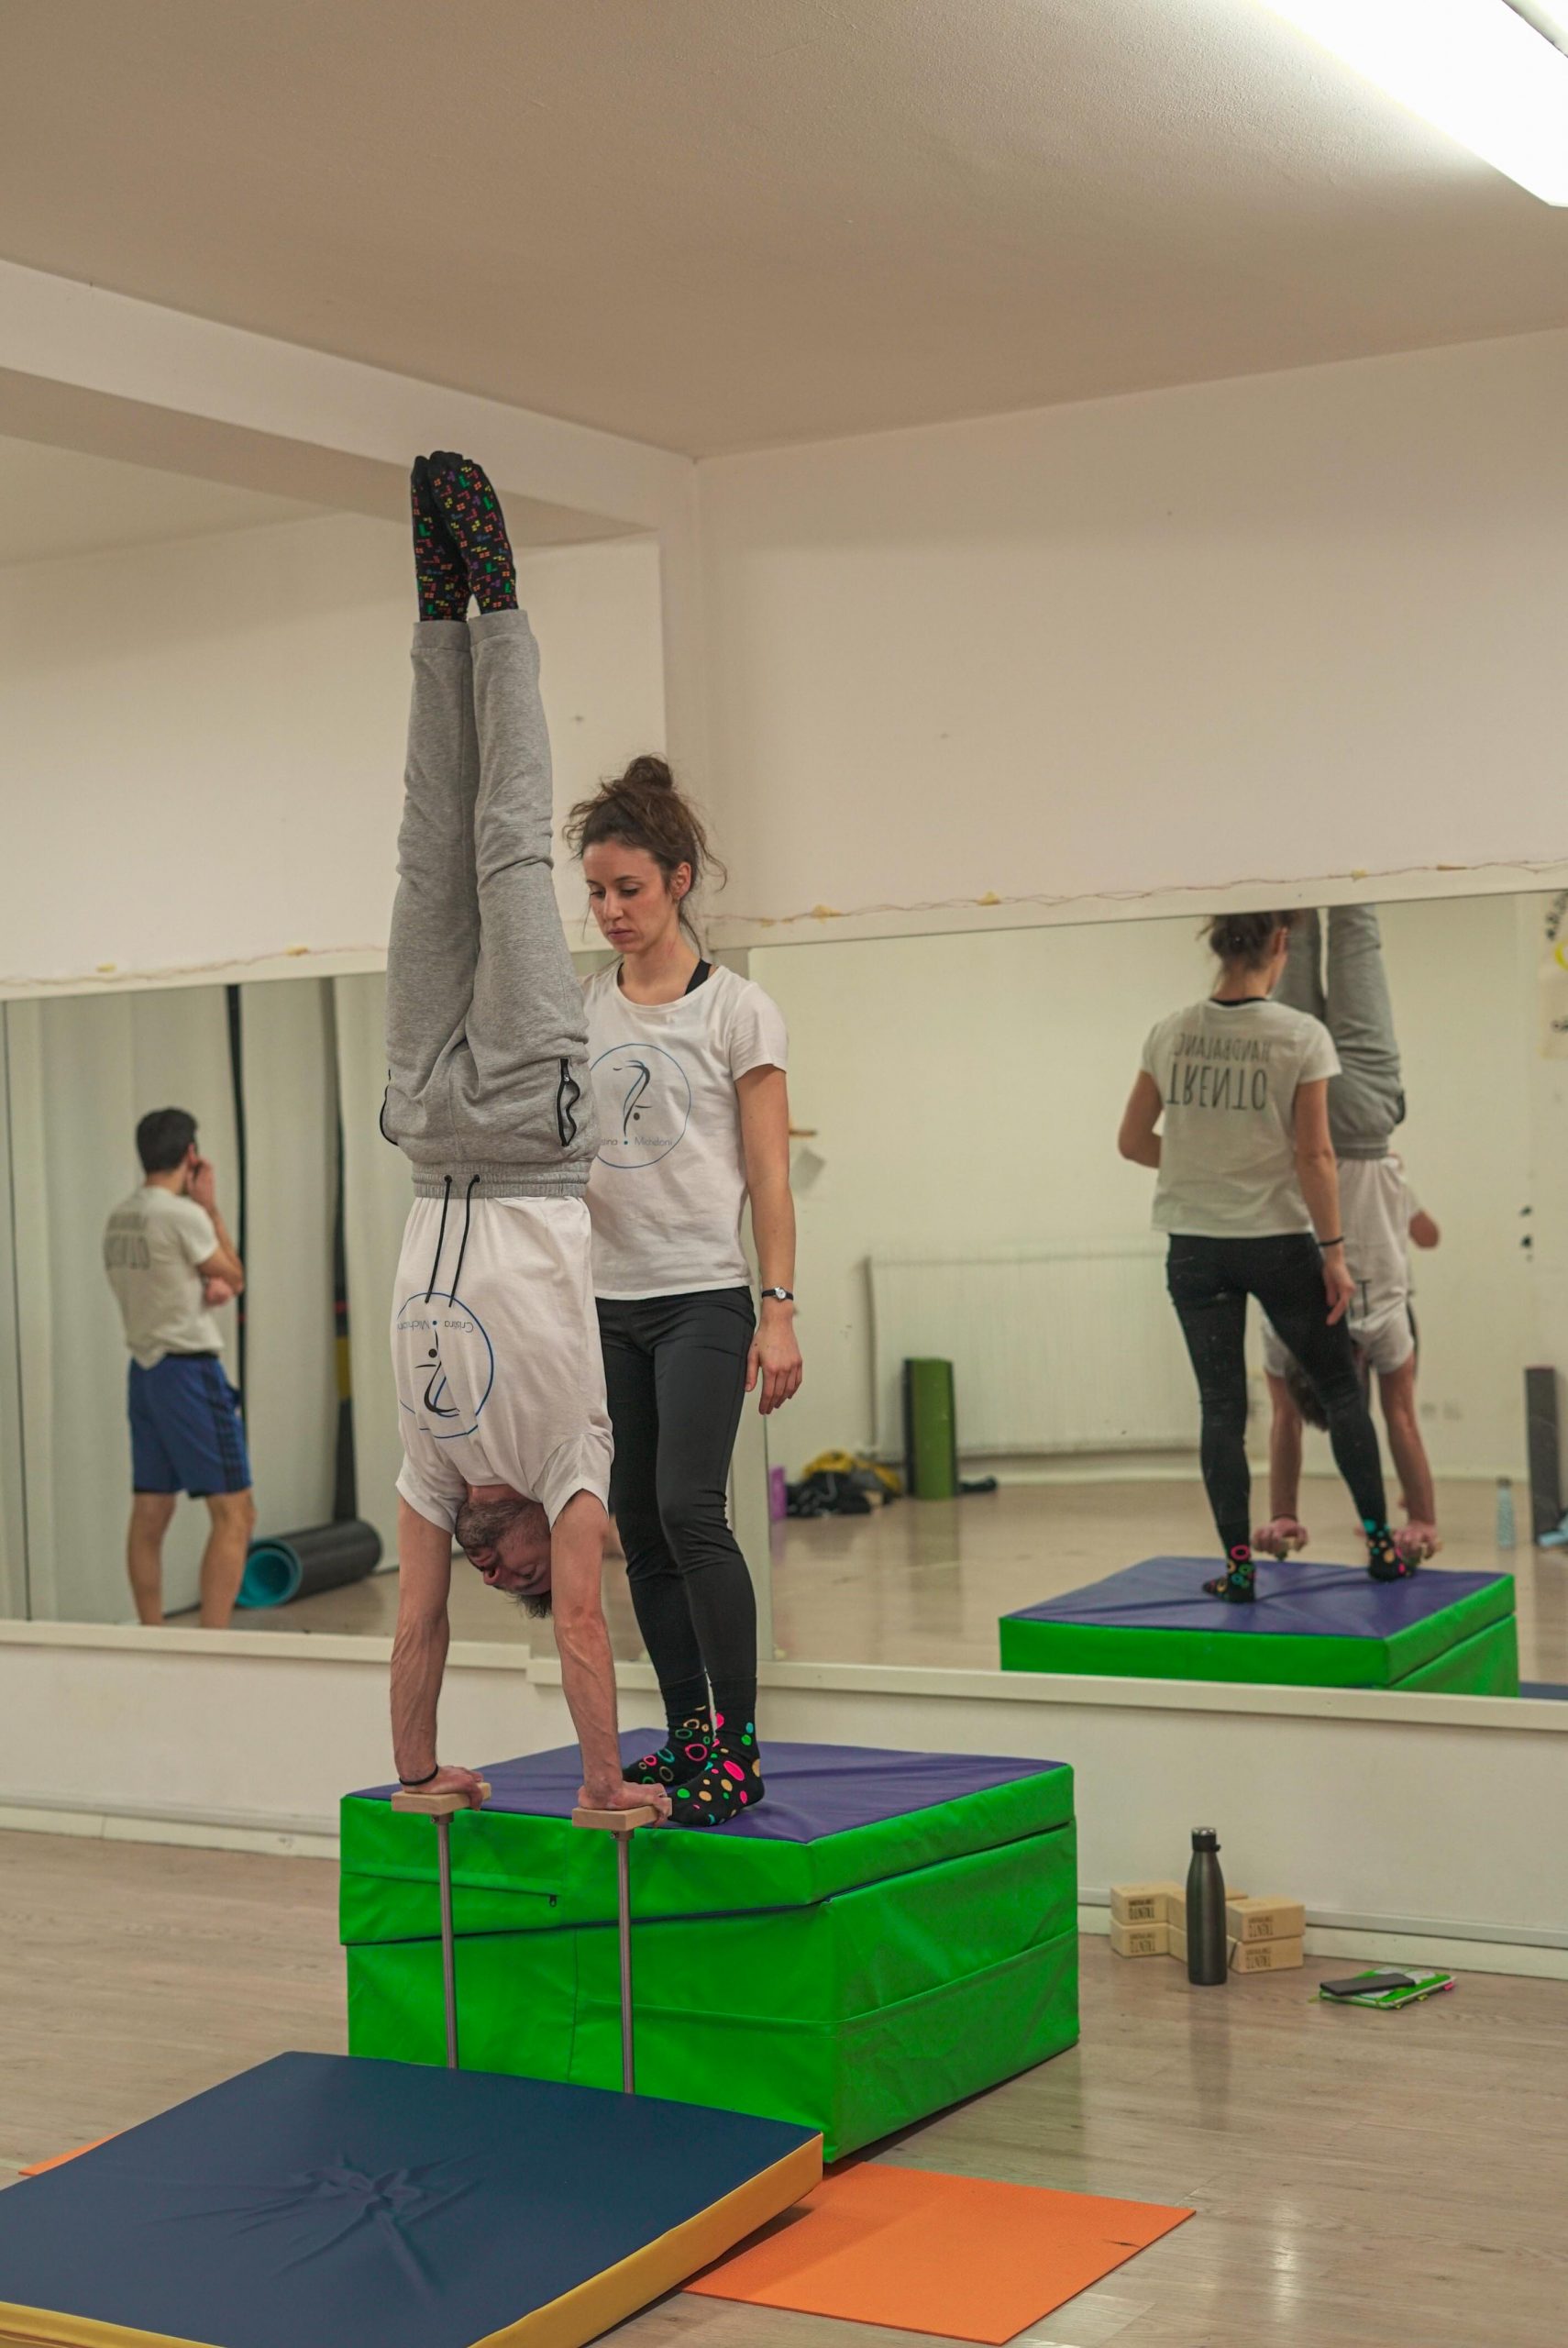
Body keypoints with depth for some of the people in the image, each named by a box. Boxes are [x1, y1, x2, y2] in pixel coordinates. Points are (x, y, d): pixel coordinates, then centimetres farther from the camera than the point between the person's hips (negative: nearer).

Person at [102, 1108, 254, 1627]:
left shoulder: (119, 1219, 9)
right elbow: (235, 1277, -1)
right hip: (189, 1370, -9)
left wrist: (210, 1287, 3)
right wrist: (211, 1206, 4)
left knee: (150, 1515, 11)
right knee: (235, 1513, -6)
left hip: (144, 1368, 9)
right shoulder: (182, 1214, -15)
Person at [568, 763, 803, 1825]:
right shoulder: (578, 1010, 10)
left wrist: (780, 1311, -9)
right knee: (641, 1526, 7)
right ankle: (689, 1735, 17)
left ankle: (739, 1746, -7)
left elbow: (768, 1176, -3)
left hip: (703, 1297, -5)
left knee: (689, 1508, -15)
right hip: (606, 1299, 5)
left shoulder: (738, 1010, -1)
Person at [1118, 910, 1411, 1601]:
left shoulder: (1170, 1035, -2)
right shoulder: (1301, 1036, -11)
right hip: (1278, 1241, -2)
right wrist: (1334, 1252, -4)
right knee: (1340, 1387, 14)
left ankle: (1239, 1567, 8)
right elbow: (1314, 1155, -11)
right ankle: (1380, 1545, 18)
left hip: (1196, 1248, 2)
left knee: (1221, 1405, 8)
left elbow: (1134, 1142, 4)